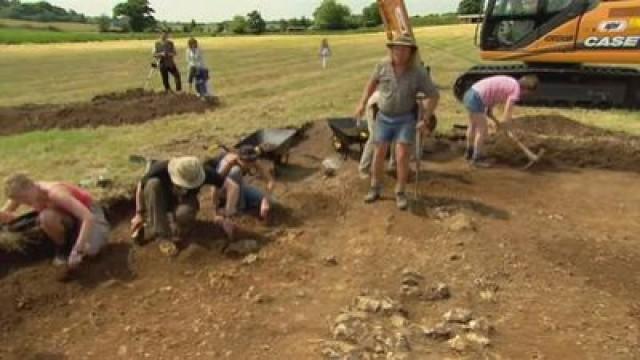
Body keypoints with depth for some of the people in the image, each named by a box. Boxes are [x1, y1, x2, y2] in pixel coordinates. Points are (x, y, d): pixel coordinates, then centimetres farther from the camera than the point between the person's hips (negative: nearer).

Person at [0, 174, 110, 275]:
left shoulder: (55, 193, -34)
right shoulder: (24, 193, -13)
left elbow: (89, 218, -41)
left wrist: (77, 251, -44)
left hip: (91, 214, -6)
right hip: (70, 216, 6)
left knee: (89, 250, -34)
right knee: (46, 217, -29)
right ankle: (62, 250, -2)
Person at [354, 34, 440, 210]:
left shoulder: (419, 72, -17)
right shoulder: (383, 65, -10)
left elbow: (434, 95, -8)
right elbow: (373, 82, 9)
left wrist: (425, 119, -13)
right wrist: (362, 103, 6)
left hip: (406, 119, -2)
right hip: (384, 118, 3)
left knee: (402, 156, -10)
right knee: (379, 154, 7)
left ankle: (400, 193, 7)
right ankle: (375, 189, 23)